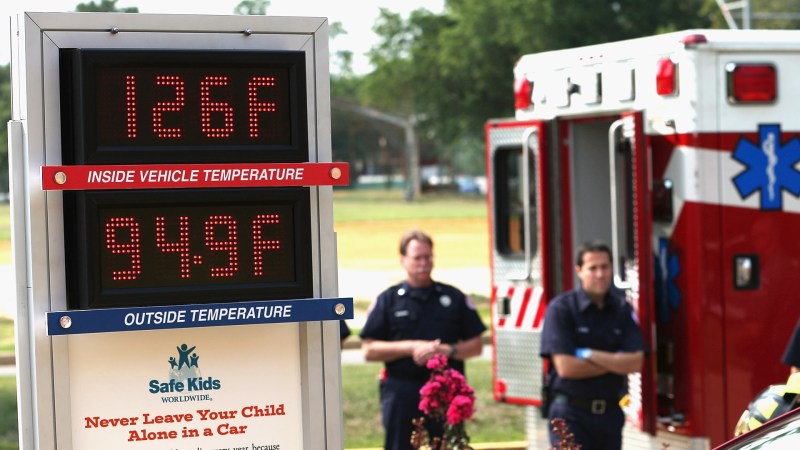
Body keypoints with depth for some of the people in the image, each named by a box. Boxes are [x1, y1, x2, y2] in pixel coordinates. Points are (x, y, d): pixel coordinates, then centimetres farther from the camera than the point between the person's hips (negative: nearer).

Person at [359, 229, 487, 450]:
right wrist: (411, 347, -10)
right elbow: (369, 350, 1)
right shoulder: (387, 300, 7)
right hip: (401, 394, -1)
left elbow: (476, 345, 10)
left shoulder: (454, 298, 11)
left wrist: (447, 350, -10)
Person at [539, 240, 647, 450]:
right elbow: (565, 367, -17)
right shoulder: (561, 308, -9)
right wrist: (615, 362, -8)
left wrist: (589, 355, -14)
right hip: (571, 412, -5)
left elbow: (635, 362, -5)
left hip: (610, 412, 5)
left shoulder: (622, 309, 5)